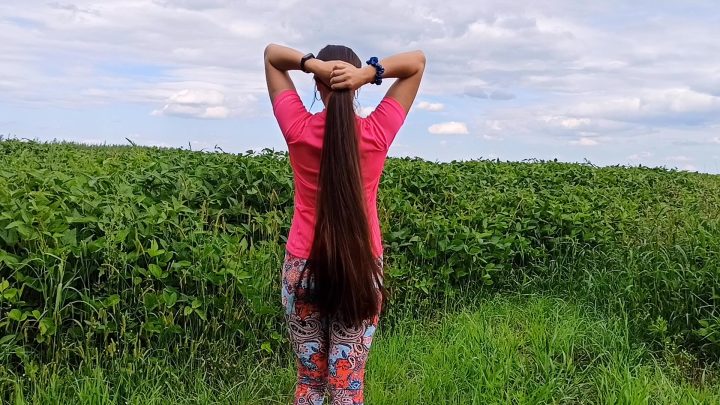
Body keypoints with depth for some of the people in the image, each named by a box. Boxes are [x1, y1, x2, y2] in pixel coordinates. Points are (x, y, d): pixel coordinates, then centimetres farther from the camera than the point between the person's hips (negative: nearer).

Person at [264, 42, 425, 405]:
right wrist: (371, 72, -17)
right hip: (361, 272, -1)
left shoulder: (298, 129, -8)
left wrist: (310, 62, -15)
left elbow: (271, 54, 4)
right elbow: (418, 61, 0)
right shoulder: (377, 133, -10)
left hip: (303, 269, 1)